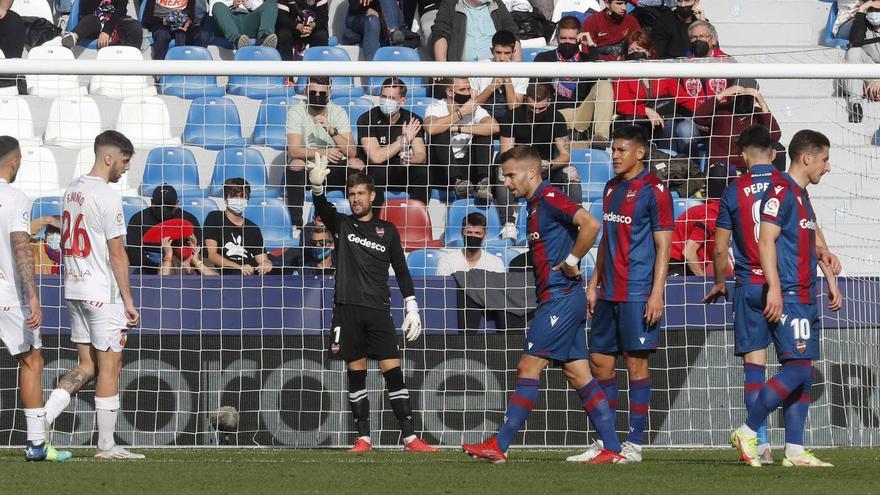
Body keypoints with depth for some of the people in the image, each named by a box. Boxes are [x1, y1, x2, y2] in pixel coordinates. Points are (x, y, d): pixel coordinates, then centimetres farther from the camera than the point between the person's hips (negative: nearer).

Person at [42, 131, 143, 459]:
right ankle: (106, 446, 2)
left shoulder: (72, 191, 11)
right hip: (103, 293, -8)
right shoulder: (107, 196, -15)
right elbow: (117, 254, -15)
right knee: (109, 367, -1)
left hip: (74, 288, 8)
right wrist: (128, 301, -12)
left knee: (86, 367, 13)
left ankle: (43, 419, -1)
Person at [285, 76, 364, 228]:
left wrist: (331, 130, -29)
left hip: (334, 170, 2)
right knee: (296, 163, -33)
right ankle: (296, 223, -30)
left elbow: (351, 152, -14)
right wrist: (321, 153, -37)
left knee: (357, 164, -25)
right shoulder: (296, 112, -8)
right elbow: (293, 150, -22)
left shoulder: (338, 112, -4)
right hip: (306, 170, -2)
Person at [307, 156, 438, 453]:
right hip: (347, 308, 0)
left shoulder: (388, 231, 12)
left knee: (393, 371, -6)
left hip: (378, 310, 0)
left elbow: (401, 271, 13)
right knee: (356, 374, 1)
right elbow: (323, 210, -12)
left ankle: (409, 437, -6)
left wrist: (412, 309, 4)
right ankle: (363, 438, 5)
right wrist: (317, 187, -34)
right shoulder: (342, 225, 9)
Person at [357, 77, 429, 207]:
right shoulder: (367, 119, -11)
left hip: (402, 175, 3)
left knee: (423, 171, -25)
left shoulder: (413, 121, 0)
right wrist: (404, 139, -18)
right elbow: (376, 157, -21)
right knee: (378, 170, -35)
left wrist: (411, 159, -34)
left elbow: (422, 155, -9)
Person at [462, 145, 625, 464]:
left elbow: (590, 225, -24)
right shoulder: (536, 204, 19)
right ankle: (613, 449, 4)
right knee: (578, 375, 7)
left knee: (529, 367, -8)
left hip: (560, 297, -10)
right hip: (555, 298, 10)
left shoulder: (549, 198, -12)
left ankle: (499, 447, -7)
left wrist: (571, 262, -17)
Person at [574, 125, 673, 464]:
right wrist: (594, 284, 19)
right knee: (600, 360, 8)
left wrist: (657, 293, -17)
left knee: (636, 362, -4)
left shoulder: (653, 191, -9)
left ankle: (635, 444, 1)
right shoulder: (612, 188, 16)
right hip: (609, 292, 8)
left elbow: (663, 246, -11)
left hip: (638, 293, -8)